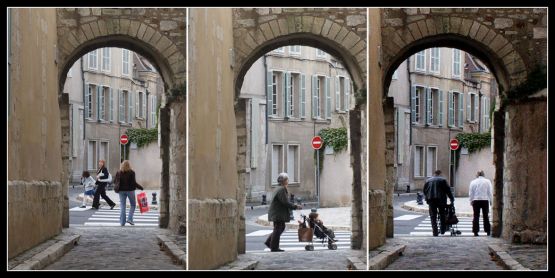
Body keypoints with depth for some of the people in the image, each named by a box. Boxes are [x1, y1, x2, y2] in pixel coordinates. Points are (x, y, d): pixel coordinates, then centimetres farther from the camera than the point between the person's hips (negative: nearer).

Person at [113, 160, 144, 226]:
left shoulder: (118, 173, -1)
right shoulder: (131, 173, -11)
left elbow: (115, 181, 5)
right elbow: (134, 182, -14)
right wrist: (141, 187, -3)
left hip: (121, 190, 3)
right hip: (130, 190, -3)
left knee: (122, 206, 7)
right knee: (133, 205, 13)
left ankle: (122, 222, 3)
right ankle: (130, 218, -2)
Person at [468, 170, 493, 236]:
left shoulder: (473, 182, 1)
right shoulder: (487, 181, 0)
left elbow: (470, 193, 4)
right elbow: (490, 192, 1)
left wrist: (471, 201, 11)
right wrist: (491, 201, 8)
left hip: (476, 201, 0)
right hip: (485, 200, 0)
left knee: (476, 216, 1)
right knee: (486, 216, 5)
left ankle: (475, 231, -3)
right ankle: (488, 231, 4)